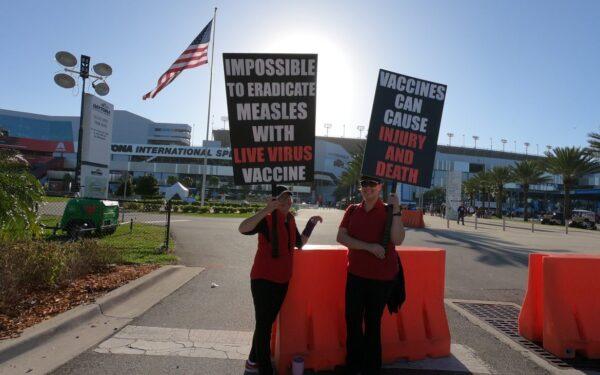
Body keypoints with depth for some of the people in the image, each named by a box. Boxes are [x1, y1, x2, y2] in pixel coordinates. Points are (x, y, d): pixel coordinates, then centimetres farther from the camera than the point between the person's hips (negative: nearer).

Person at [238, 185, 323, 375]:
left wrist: (311, 224, 10)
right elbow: (243, 229, -35)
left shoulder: (290, 220, 6)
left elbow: (300, 243, 18)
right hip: (263, 279, -8)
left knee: (267, 323, 20)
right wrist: (266, 209, -39)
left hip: (282, 280, 8)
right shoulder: (267, 219, -17)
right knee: (264, 325, 0)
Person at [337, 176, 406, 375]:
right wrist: (370, 247, -19)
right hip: (356, 274, 3)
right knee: (352, 321, 11)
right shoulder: (352, 210, 3)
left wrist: (395, 209, -25)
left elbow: (397, 240, -20)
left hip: (381, 276, -3)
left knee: (373, 323, 12)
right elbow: (341, 237, -8)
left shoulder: (388, 211, -6)